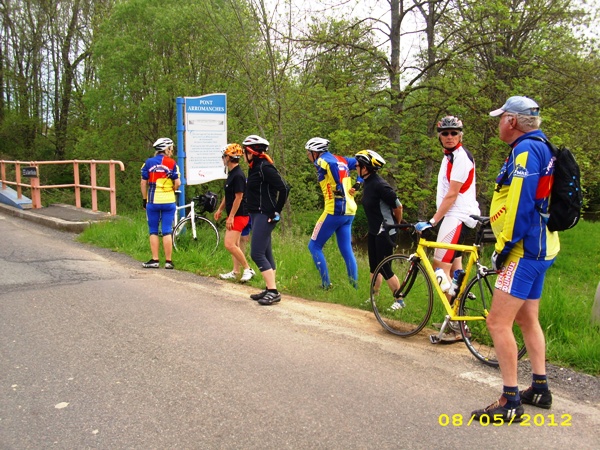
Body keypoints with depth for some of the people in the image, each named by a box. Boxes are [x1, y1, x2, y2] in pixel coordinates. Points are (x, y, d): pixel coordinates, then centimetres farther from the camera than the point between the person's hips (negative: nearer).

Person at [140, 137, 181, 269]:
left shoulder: (148, 162, 2)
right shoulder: (172, 163, -3)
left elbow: (143, 183, 1)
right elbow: (177, 183, -6)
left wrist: (144, 199, 9)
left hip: (152, 202, 1)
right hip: (168, 202, -1)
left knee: (153, 231, 9)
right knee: (167, 232, 3)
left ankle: (155, 260, 8)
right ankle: (168, 261, 4)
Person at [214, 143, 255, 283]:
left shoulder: (238, 175, -19)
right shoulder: (231, 173, 12)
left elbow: (238, 197, -21)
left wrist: (231, 216, -20)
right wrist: (219, 209, 23)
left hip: (239, 215, -10)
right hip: (234, 215, 10)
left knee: (229, 244, -14)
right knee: (235, 244, 13)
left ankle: (248, 269, -5)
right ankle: (236, 271, 20)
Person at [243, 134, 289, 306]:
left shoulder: (265, 167, -16)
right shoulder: (254, 168, 13)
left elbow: (283, 188, -21)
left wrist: (276, 212, -16)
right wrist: (252, 213, 15)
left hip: (264, 216, -10)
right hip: (257, 215, 10)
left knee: (257, 253, -11)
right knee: (265, 253, 11)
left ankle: (274, 292, -7)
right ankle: (269, 290, 18)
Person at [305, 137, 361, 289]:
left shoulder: (321, 161, -5)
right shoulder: (342, 160, 15)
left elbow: (332, 163, -24)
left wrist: (339, 188, -17)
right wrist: (357, 184, 9)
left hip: (334, 211, -7)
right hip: (349, 212, 7)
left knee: (314, 246, 7)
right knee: (347, 250, 12)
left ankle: (326, 283, 6)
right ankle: (355, 285, 12)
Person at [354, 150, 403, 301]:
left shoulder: (379, 185, -22)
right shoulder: (367, 183, 6)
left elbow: (398, 206, -17)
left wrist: (397, 225, -3)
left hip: (385, 232, -9)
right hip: (374, 231, 9)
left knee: (385, 269, -3)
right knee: (374, 267, 16)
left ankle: (400, 300, 10)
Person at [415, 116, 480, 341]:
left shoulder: (461, 157, -15)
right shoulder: (449, 156, 17)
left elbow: (451, 195, -19)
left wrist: (433, 221, -20)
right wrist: (435, 220, 18)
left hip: (458, 217, -11)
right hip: (453, 217, 11)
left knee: (440, 269, -14)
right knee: (454, 270, 13)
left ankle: (456, 327, -11)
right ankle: (457, 321, 22)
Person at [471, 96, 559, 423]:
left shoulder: (525, 149, -16)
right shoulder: (540, 148, 16)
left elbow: (521, 204, -24)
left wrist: (505, 247, -18)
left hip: (524, 249, -11)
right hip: (540, 248, 11)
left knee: (498, 322, -8)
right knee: (527, 319, 19)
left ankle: (510, 402, -3)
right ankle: (540, 389, 28)